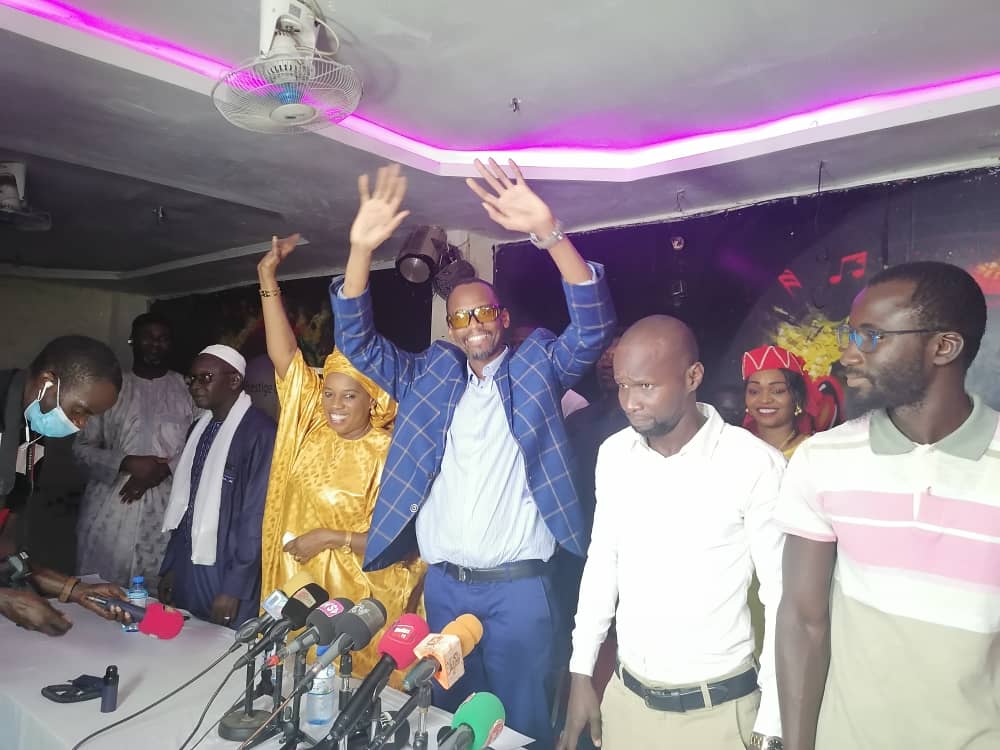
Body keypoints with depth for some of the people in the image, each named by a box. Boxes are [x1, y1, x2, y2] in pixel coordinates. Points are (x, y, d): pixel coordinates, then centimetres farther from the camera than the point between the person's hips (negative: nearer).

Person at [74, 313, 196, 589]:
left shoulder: (187, 389, 6)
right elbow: (82, 446, 7)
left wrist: (164, 469, -14)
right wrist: (127, 463, -9)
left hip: (165, 510, -1)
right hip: (110, 507, 1)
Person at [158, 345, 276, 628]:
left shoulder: (260, 432, -17)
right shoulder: (199, 428, 8)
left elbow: (257, 516, -17)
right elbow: (185, 503, 14)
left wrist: (235, 588, -15)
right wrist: (170, 565, 13)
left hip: (227, 575, -7)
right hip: (188, 569, 7)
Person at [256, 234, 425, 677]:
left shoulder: (390, 454, -12)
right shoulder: (310, 429, 0)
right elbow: (284, 356, -4)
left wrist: (333, 538, -17)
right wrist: (268, 279, -6)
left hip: (356, 599, -5)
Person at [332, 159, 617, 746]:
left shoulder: (537, 366, 0)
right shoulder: (429, 374, 7)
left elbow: (594, 326, -14)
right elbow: (358, 342, 2)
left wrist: (549, 232, -29)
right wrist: (361, 250, -13)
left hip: (518, 585, -3)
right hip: (443, 583, 3)